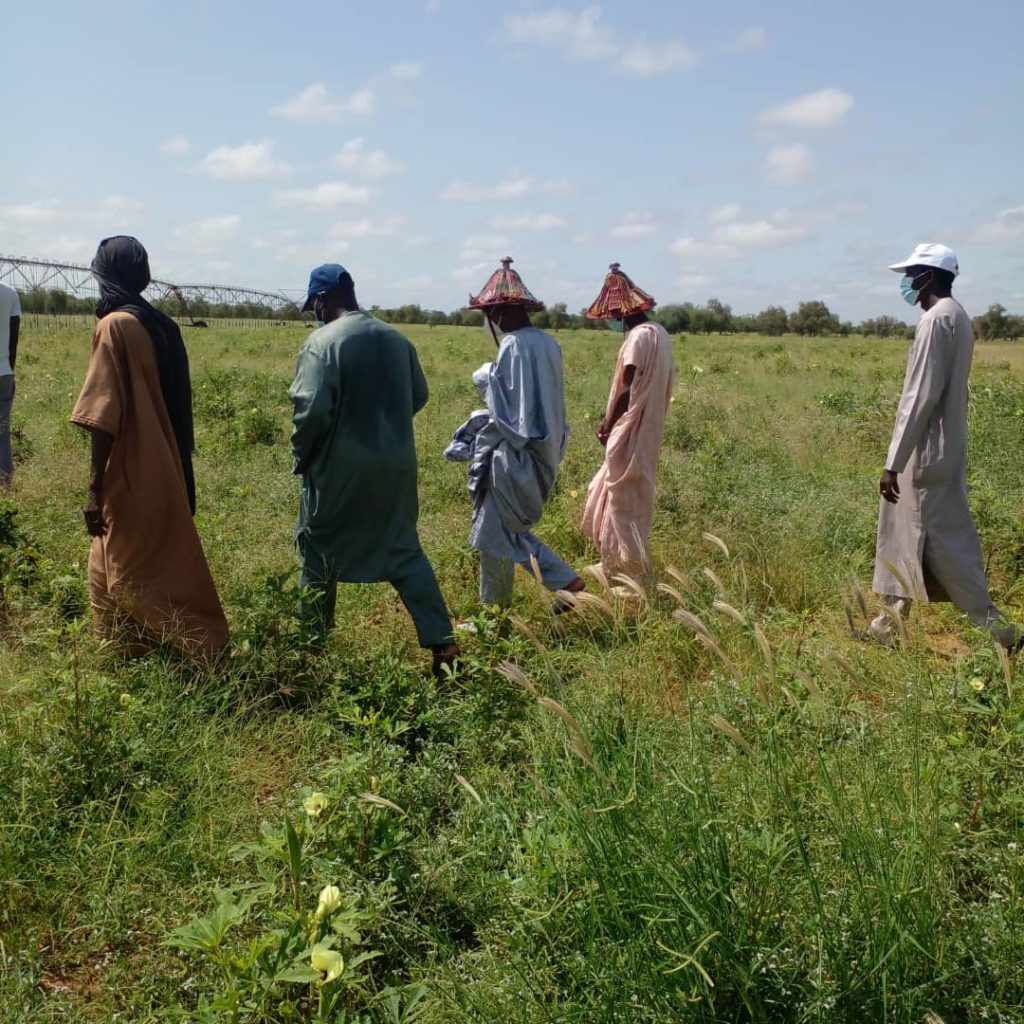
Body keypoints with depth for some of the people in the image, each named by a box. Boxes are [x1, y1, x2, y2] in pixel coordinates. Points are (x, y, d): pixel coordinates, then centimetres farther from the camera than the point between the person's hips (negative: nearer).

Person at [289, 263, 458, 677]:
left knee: (319, 553, 12)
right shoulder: (397, 339, 6)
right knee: (405, 552, 11)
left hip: (339, 470, -5)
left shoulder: (322, 342, -14)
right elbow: (418, 396, 14)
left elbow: (312, 409, -20)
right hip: (396, 465, 5)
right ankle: (442, 642, 6)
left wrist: (301, 456, -4)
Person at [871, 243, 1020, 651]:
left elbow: (919, 396, -23)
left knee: (945, 538, -3)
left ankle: (994, 627, 5)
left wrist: (893, 463, -21)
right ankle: (894, 618, 23)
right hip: (941, 448, 10)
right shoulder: (956, 316, 13)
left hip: (929, 453, -10)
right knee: (904, 530, 15)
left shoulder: (936, 319, -18)